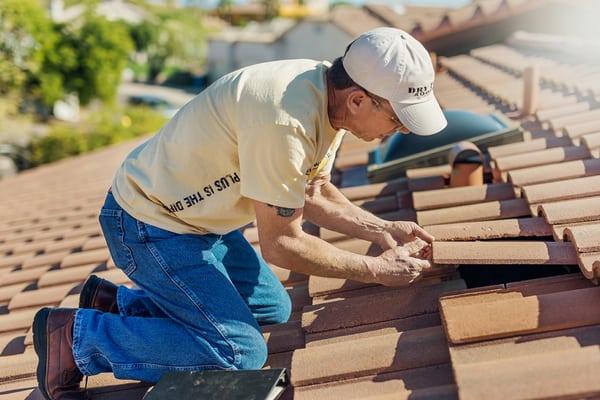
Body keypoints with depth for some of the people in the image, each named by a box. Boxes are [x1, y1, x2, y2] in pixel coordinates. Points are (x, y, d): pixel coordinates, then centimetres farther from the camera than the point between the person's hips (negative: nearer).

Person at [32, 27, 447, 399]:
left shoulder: (329, 93, -4)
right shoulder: (284, 121, -33)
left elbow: (316, 194, 10)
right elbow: (280, 244, -24)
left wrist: (382, 229, 0)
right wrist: (376, 270, -15)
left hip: (201, 217, 10)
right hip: (151, 225, -10)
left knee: (274, 309, 16)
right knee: (240, 351, -13)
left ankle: (117, 302, 22)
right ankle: (77, 335, -1)